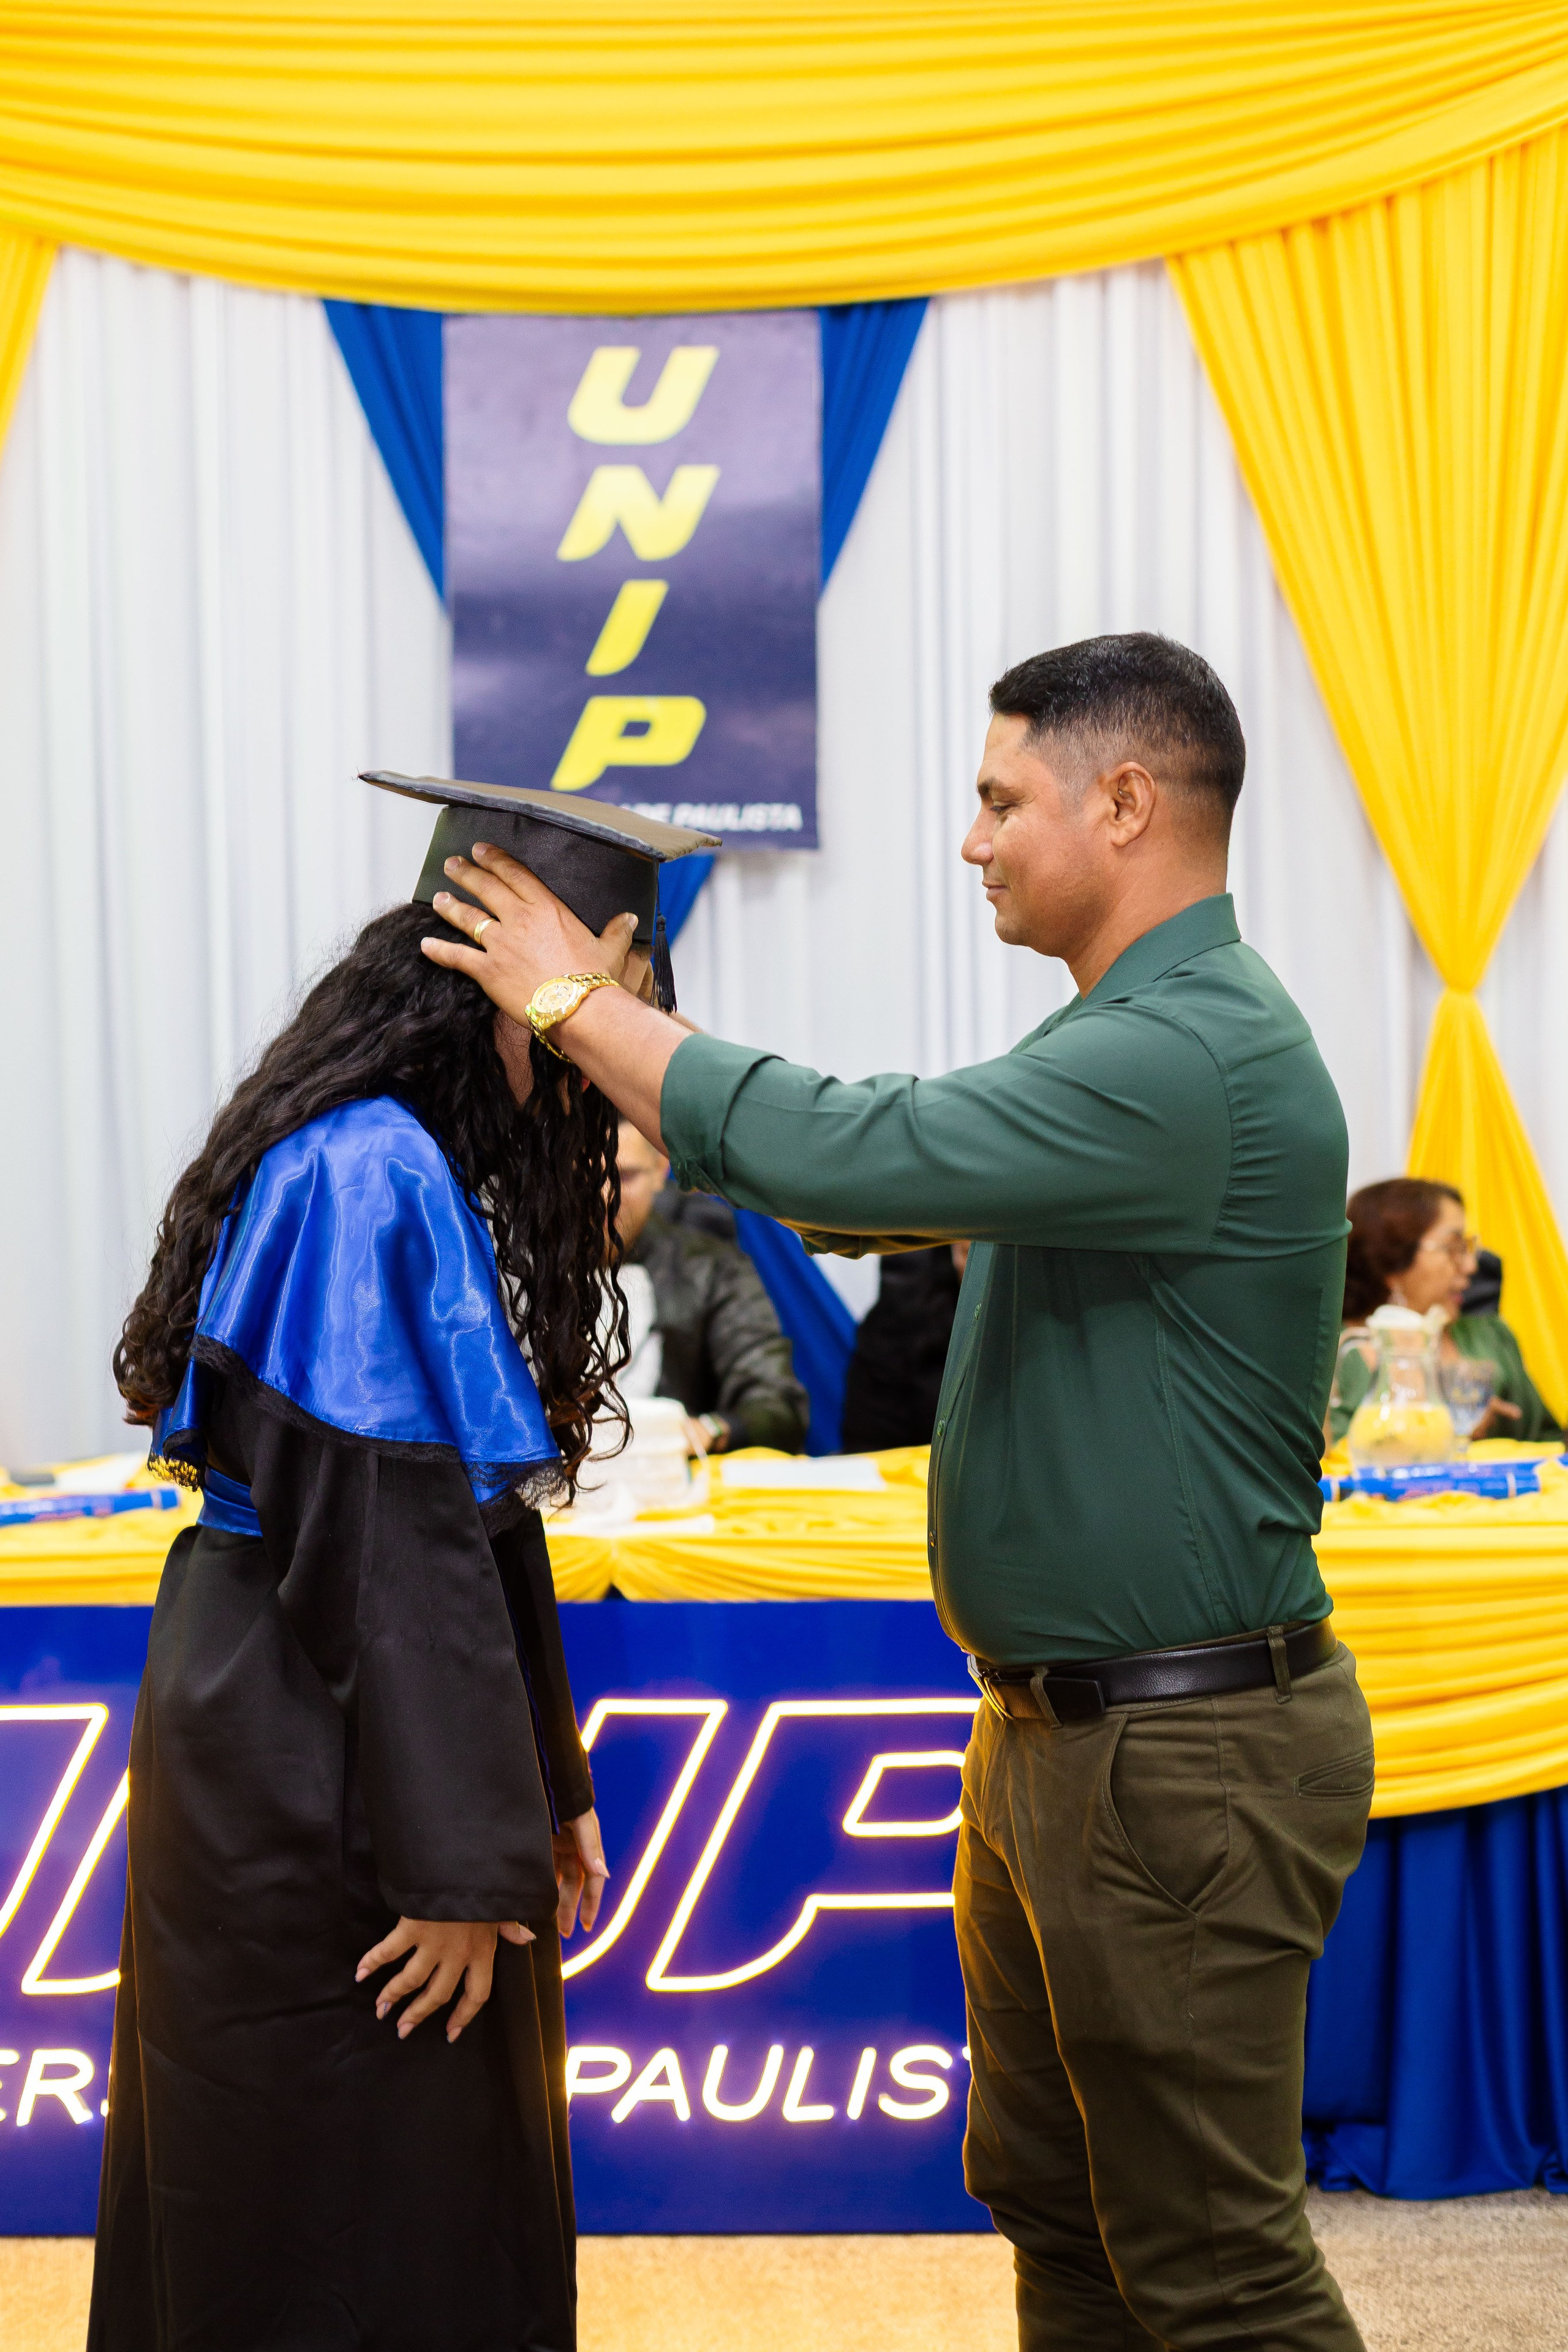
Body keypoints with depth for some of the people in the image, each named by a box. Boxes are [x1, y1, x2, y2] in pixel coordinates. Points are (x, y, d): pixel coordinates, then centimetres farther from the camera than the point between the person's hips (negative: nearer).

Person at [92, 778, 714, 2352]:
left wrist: (540, 1791, 17)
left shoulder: (419, 1172, 12)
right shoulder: (377, 1178, -19)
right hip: (321, 1792, -10)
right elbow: (380, 1550, -22)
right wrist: (459, 1863, -20)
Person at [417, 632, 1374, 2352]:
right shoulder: (1121, 1041, 13)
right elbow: (882, 1205, 18)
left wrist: (578, 1005, -14)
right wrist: (602, 1027, 9)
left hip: (1180, 1758, -10)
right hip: (1055, 1735, 11)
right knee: (1052, 2206, 19)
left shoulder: (1197, 1058, -22)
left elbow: (848, 1156, -28)